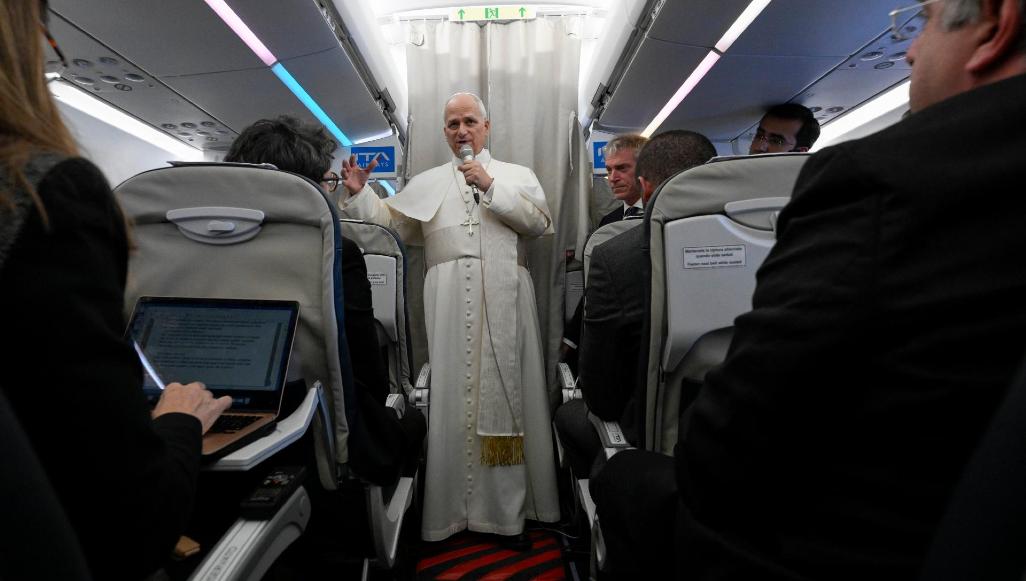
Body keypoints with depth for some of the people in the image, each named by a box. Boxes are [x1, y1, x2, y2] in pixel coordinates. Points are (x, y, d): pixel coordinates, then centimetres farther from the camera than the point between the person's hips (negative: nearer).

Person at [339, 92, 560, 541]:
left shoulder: (517, 175, 15)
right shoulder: (426, 183, 19)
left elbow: (540, 222, 0)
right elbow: (391, 222, 13)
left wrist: (491, 187, -5)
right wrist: (360, 195, -1)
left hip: (503, 298, -1)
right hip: (449, 302, 1)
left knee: (506, 389, 1)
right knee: (451, 391, 1)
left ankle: (509, 499, 15)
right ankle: (451, 503, 15)